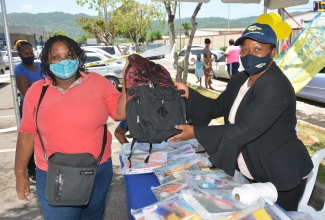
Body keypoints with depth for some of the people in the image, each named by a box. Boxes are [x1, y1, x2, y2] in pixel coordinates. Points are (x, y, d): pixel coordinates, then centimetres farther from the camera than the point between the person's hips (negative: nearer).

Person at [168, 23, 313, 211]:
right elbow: (217, 107, 5)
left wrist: (196, 132, -28)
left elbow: (245, 130, -32)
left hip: (279, 176, -8)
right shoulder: (241, 80, 3)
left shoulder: (276, 88, -27)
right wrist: (189, 94, -11)